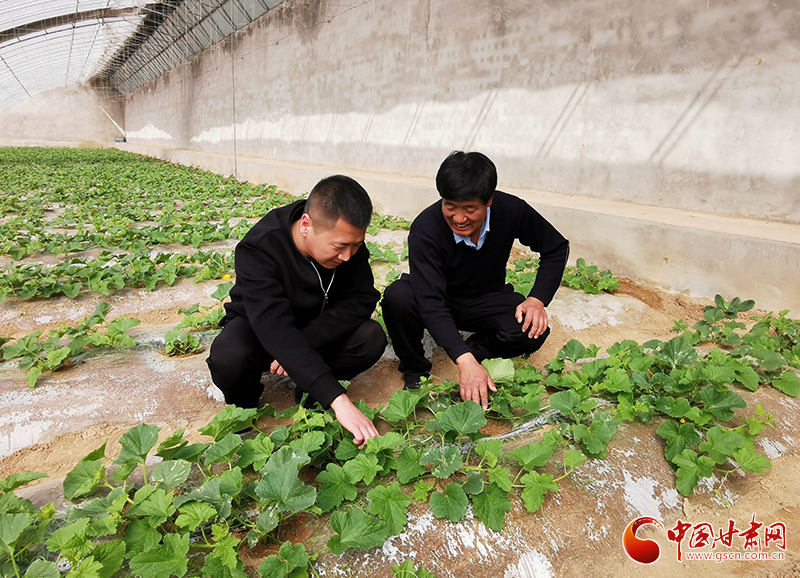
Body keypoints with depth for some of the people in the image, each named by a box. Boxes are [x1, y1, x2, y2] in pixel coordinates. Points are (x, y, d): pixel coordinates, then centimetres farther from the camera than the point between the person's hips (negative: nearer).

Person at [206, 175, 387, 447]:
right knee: (227, 358, -37)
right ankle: (243, 405, -1)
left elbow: (362, 299, -20)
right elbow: (275, 328, -44)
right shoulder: (258, 249, -34)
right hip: (257, 327, -3)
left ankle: (308, 393, 0)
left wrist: (303, 344, -36)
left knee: (372, 338, -25)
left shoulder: (348, 241, -19)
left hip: (317, 329, 3)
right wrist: (338, 400, -53)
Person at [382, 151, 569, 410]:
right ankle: (414, 369, -7)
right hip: (440, 303, -1)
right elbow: (430, 302, -37)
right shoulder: (425, 230, -30)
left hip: (486, 300, 2)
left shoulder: (511, 210, -20)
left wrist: (537, 299, -19)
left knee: (534, 331, -27)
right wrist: (464, 360, -48)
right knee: (397, 297, -33)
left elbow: (557, 247, -4)